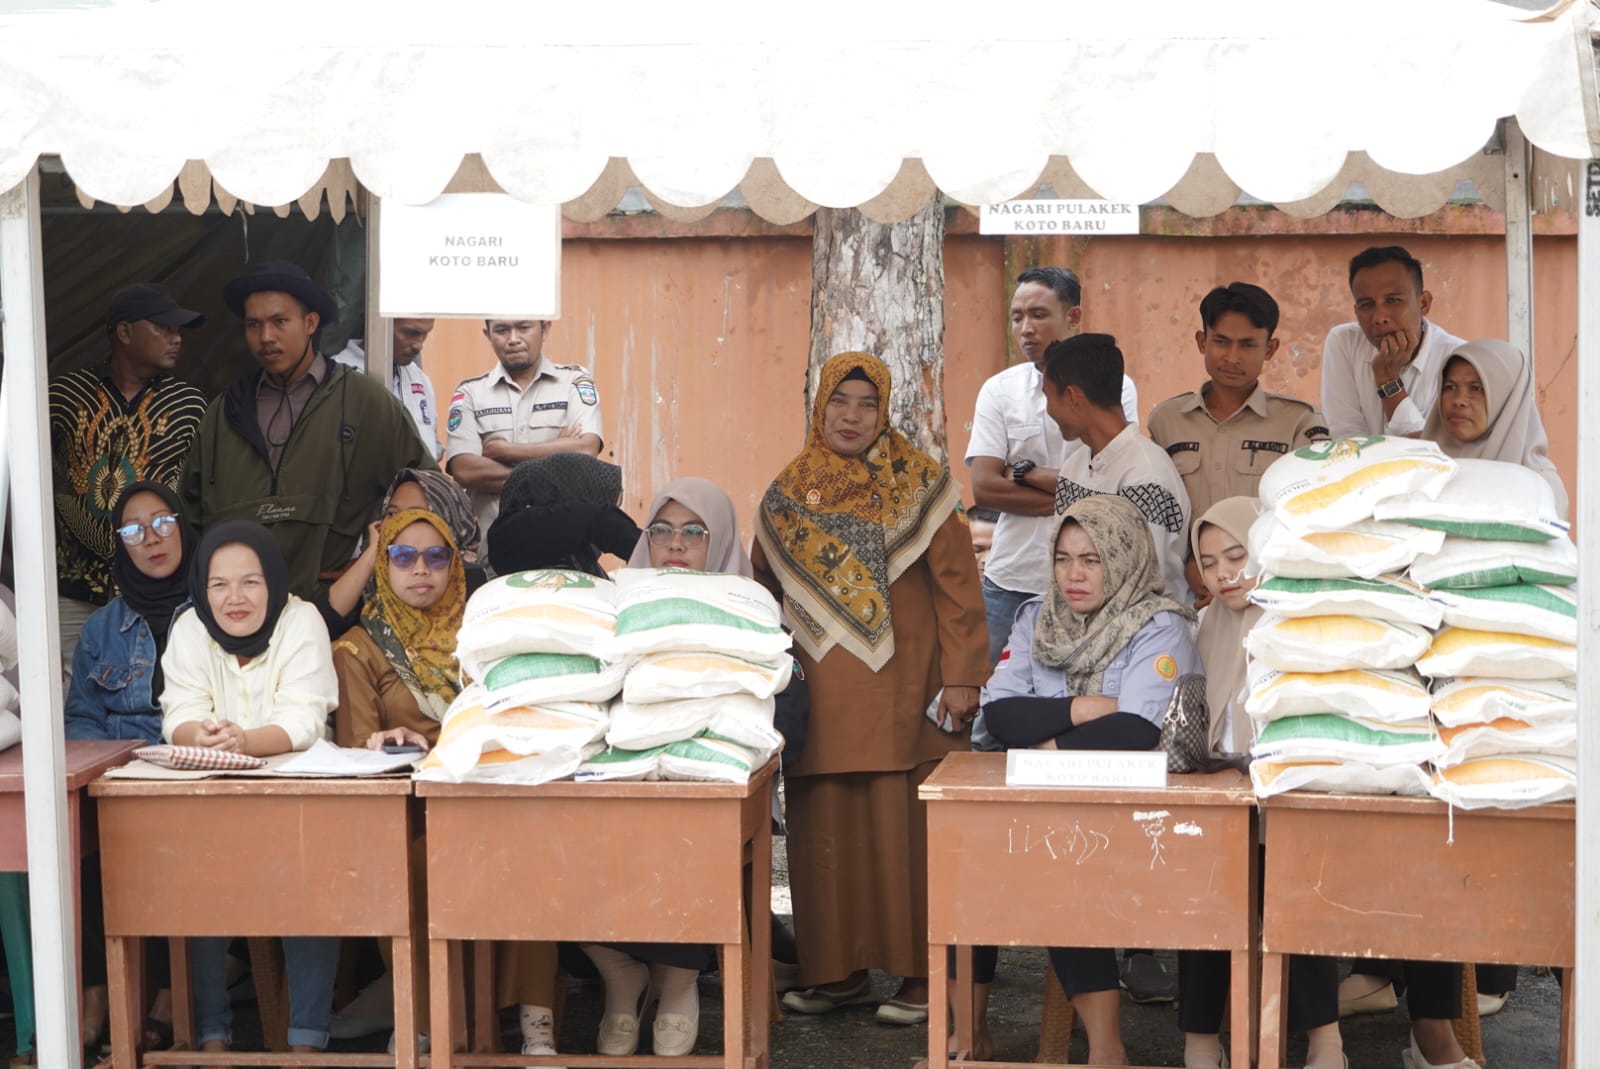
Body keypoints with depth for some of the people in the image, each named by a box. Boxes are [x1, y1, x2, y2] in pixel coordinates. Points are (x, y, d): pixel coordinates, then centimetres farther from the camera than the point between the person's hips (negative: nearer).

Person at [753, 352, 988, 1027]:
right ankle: (839, 971, 13)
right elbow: (764, 593, 17)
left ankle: (921, 976, 3)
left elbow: (957, 584, -2)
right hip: (819, 696, 3)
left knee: (904, 832, -3)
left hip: (901, 692, -3)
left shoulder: (917, 485, 1)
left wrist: (961, 677, -8)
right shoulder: (787, 495, 11)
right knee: (825, 833, 3)